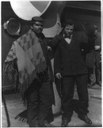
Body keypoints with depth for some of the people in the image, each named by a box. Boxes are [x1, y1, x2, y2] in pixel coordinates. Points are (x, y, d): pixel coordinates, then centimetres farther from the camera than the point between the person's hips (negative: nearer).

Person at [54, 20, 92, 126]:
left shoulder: (78, 36, 8)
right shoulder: (59, 40, 5)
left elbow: (87, 43, -5)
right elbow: (56, 56, 3)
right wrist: (57, 70, -3)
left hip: (81, 70, 1)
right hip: (66, 72, -1)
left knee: (83, 93, 10)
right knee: (66, 95, 6)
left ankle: (83, 114, 31)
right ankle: (66, 116, 24)